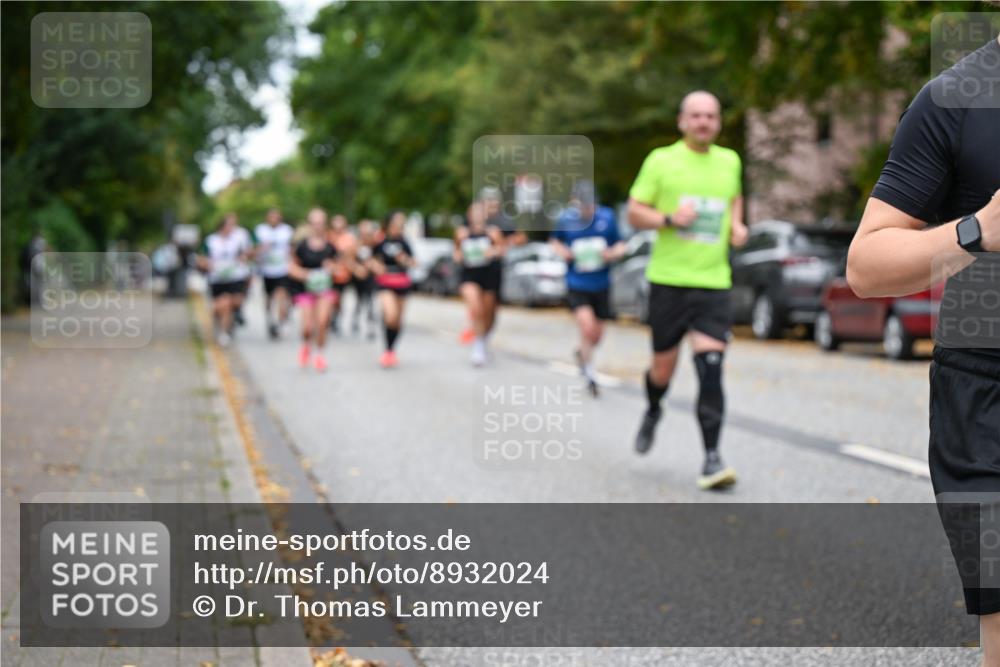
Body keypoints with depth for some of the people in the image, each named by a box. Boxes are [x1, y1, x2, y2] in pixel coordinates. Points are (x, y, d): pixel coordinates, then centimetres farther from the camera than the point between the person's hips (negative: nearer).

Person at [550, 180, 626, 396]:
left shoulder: (607, 217, -8)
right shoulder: (566, 219, -8)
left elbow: (620, 246, 3)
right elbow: (554, 240, 11)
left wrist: (612, 253, -18)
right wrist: (561, 251, -10)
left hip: (601, 284, 2)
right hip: (576, 283, -2)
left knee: (597, 335, 13)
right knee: (587, 326, -20)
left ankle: (582, 352, 49)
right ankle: (589, 373, 1)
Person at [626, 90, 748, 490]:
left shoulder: (729, 161, 10)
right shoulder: (661, 161, 0)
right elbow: (634, 213, 1)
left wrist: (737, 225, 9)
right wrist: (669, 218, -17)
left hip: (713, 281, 1)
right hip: (668, 279, -1)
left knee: (710, 366, -14)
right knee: (663, 366, 9)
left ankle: (711, 459, -13)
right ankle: (652, 412, 45)